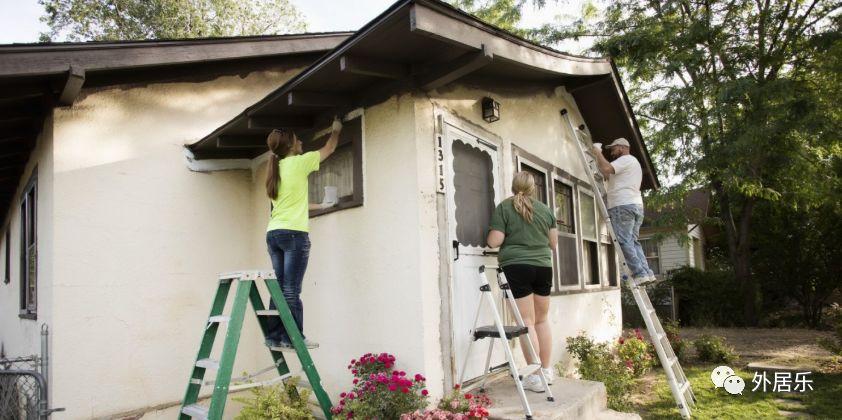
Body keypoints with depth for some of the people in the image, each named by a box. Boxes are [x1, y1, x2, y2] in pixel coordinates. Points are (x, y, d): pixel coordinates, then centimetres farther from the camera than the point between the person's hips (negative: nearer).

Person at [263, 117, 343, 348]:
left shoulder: (275, 169, 17)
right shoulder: (298, 163, -3)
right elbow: (329, 148, 10)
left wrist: (319, 206, 37)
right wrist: (335, 130, 29)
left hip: (273, 233, 7)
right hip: (293, 233, -7)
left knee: (279, 288, 9)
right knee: (291, 290, -6)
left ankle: (274, 335, 10)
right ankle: (293, 337, -4)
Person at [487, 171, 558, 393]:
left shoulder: (504, 207, -1)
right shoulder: (545, 209, 11)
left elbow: (494, 241, -7)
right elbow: (554, 242, 14)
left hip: (516, 266, -4)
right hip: (543, 266, 4)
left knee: (526, 322, -2)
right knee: (541, 320, 15)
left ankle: (535, 376, -1)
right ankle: (546, 370, 22)